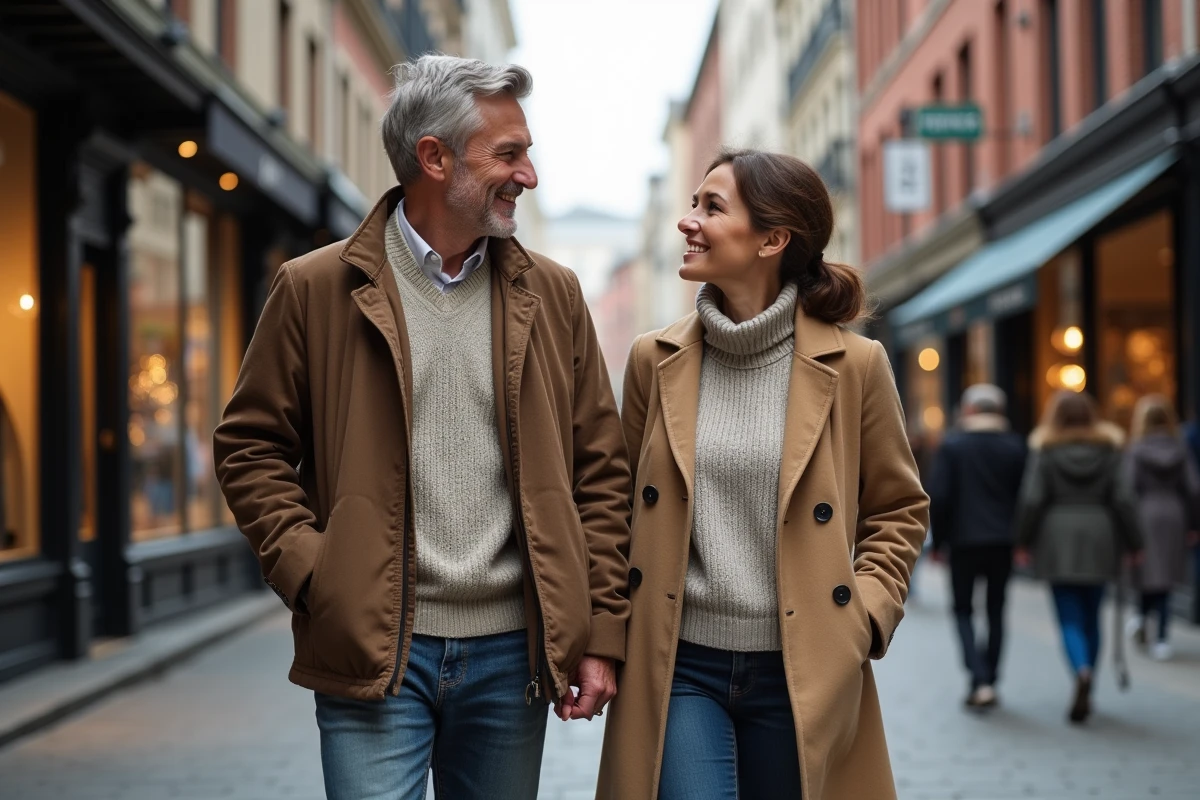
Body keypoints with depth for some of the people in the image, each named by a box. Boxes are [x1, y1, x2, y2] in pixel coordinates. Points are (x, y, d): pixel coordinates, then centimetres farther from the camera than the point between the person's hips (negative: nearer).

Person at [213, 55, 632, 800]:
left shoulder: (552, 294, 7)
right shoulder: (316, 289, 0)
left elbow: (601, 470, 8)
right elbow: (252, 445, 5)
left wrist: (602, 632, 2)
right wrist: (310, 572, -9)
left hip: (511, 650, 3)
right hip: (374, 649, -3)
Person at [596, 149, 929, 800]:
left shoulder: (853, 364, -4)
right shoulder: (655, 360, 2)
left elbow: (900, 509, 8)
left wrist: (865, 613, -5)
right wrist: (610, 633, 3)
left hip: (800, 671, 0)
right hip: (678, 663, 1)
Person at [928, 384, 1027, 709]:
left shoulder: (952, 445, -6)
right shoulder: (1014, 446, 1)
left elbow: (938, 497, -9)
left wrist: (938, 540, 0)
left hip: (964, 540, -2)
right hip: (1003, 541, 2)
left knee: (963, 611, 7)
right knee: (995, 610, 13)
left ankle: (980, 681, -9)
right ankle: (989, 679, 16)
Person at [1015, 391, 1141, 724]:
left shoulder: (1044, 452, -3)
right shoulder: (1108, 450, 3)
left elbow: (1031, 500, -8)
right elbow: (1123, 499, -1)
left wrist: (1023, 542, 0)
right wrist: (1133, 543, 5)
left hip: (1058, 541, -2)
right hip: (1098, 540, 2)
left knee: (1070, 618, -1)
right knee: (1092, 618, 13)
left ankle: (1082, 671, -28)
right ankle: (1084, 694, 17)